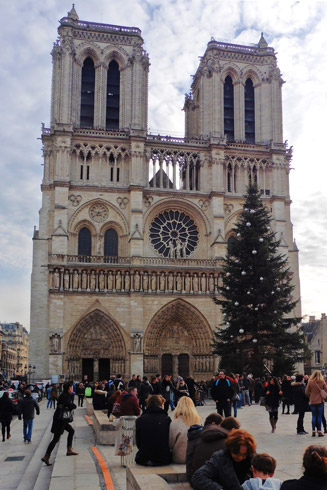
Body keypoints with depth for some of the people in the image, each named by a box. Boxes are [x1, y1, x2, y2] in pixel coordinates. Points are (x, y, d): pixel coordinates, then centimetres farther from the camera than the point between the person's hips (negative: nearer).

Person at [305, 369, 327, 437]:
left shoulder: (310, 382, -6)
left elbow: (306, 392, -5)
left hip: (312, 401, 1)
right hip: (320, 401, -1)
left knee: (314, 416, 9)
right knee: (319, 416, 5)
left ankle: (313, 431, 9)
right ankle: (319, 431, 3)